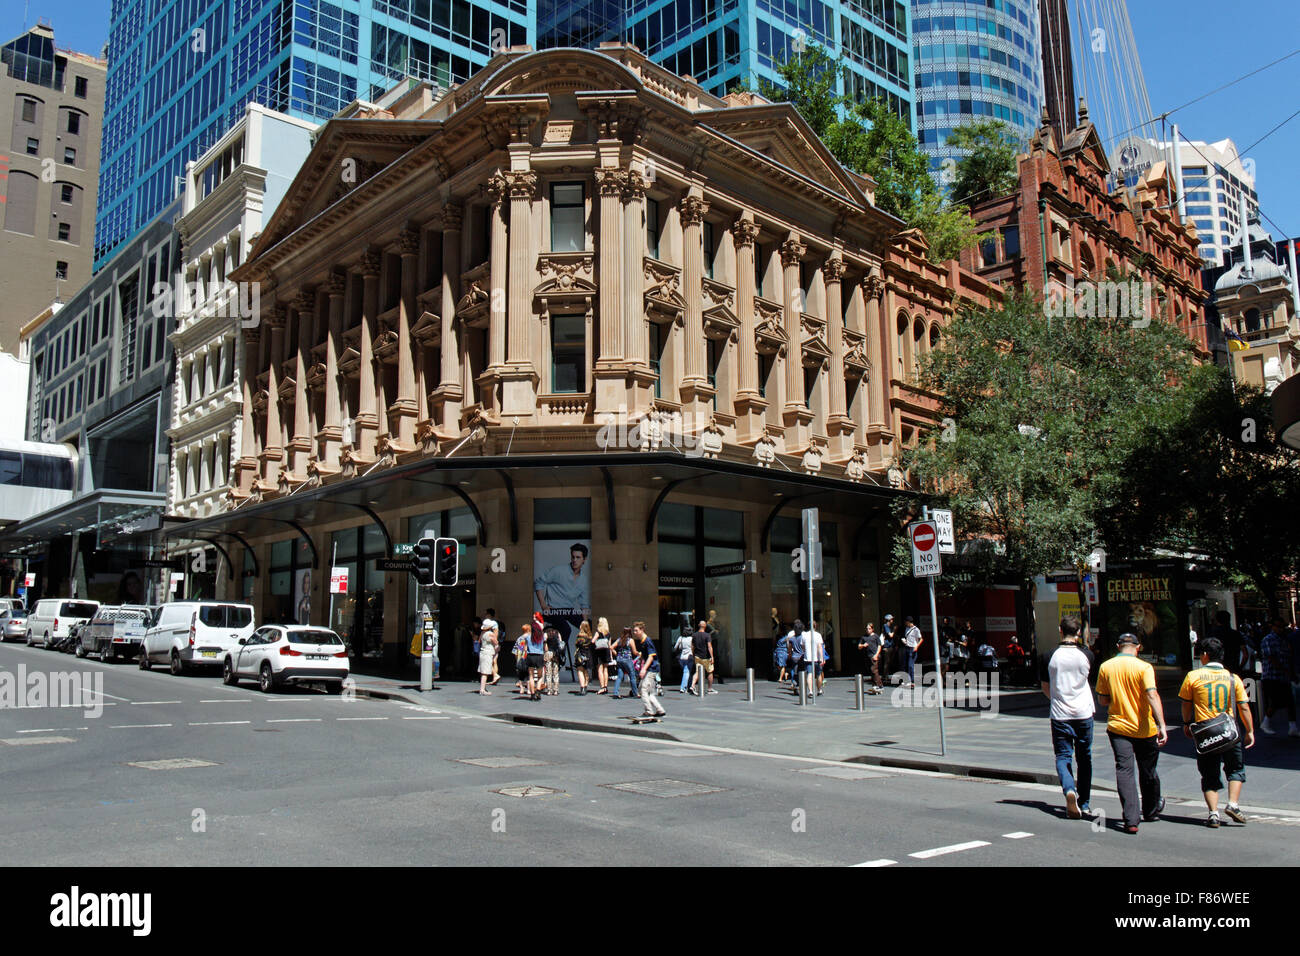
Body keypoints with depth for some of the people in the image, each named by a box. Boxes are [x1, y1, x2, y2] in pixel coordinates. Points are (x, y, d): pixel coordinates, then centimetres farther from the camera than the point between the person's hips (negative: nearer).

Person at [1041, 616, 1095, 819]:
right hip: (1084, 713, 1)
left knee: (1063, 757, 4)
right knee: (1084, 759, 14)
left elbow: (1045, 688, 5)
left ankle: (1069, 790, -24)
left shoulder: (1050, 656, -6)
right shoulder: (1086, 655, -5)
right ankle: (1084, 803, 20)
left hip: (1060, 714, -1)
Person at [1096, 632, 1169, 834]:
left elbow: (1102, 700, 3)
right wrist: (1162, 725, -24)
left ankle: (1131, 820, -13)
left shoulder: (1105, 667, 0)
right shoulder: (1144, 667, -8)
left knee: (1124, 770, -1)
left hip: (1118, 728, 1)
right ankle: (1150, 811, 37)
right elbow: (1152, 696, -20)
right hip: (1144, 729, -1)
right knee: (1148, 772, 17)